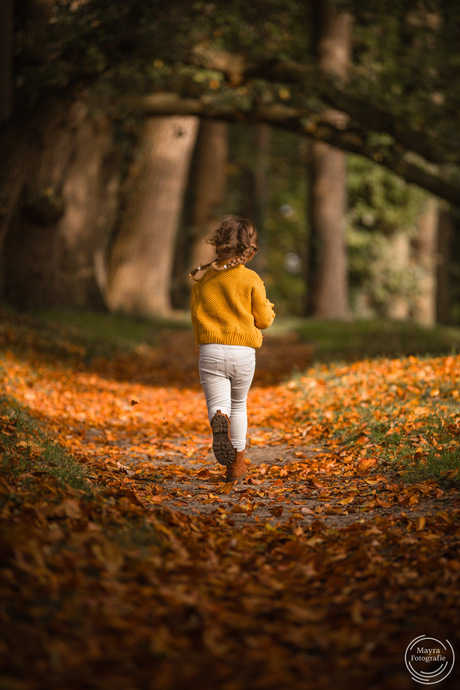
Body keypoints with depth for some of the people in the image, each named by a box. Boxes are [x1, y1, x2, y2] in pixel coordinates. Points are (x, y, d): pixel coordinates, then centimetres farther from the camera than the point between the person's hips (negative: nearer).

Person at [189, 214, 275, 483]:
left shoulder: (203, 278, 5)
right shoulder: (251, 279, -4)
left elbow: (196, 316, 12)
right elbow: (264, 320, 0)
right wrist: (269, 307, 22)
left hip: (211, 351, 0)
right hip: (244, 353, 0)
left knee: (218, 404, -3)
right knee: (239, 405, 20)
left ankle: (220, 422, -40)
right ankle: (237, 462, 23)